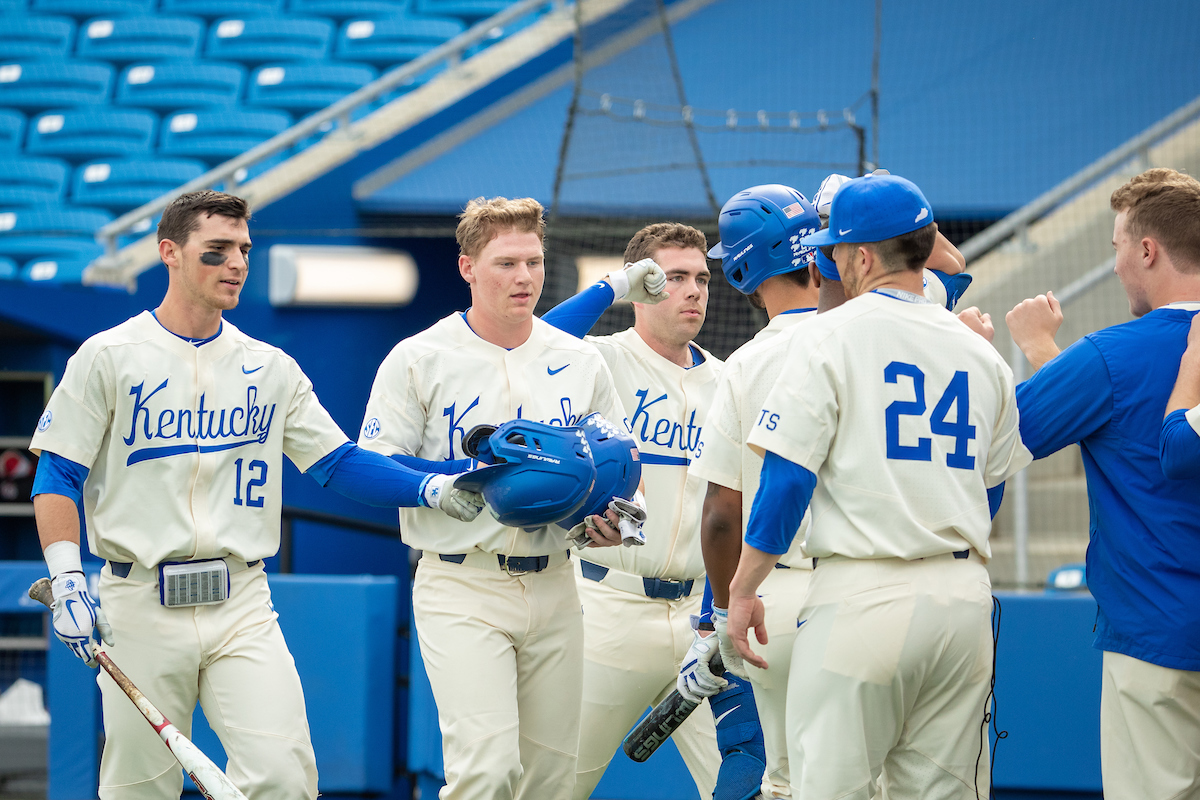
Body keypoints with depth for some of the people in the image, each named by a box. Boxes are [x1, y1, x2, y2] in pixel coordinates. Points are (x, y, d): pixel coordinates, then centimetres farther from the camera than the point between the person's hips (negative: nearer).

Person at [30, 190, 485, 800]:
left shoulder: (271, 367, 12)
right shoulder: (109, 356, 2)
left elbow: (340, 465, 10)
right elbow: (57, 476, 0)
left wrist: (434, 487, -6)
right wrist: (67, 583, -12)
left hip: (242, 608, 2)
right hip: (140, 606, -2)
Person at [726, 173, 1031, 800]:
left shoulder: (829, 336, -3)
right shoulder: (981, 353, 12)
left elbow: (786, 478, -8)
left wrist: (742, 591, -1)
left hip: (862, 596, -5)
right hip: (964, 595, 5)